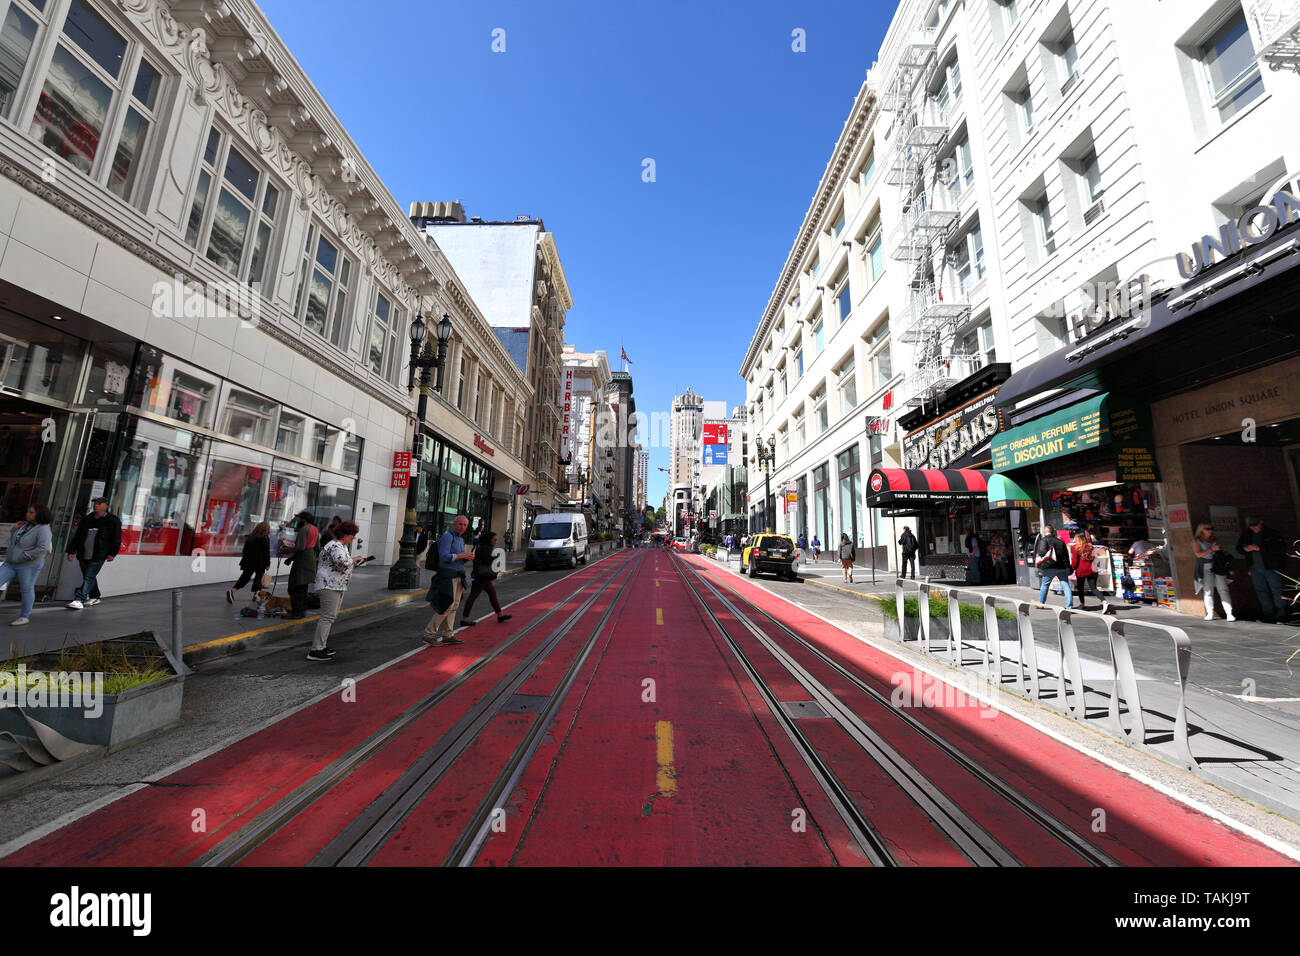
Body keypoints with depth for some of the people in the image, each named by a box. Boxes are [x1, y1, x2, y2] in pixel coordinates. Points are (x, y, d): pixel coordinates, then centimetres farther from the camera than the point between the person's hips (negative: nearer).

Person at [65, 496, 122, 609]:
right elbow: (77, 536, 17)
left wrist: (112, 553, -9)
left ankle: (79, 599, -10)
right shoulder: (87, 519, 13)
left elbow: (116, 538, -4)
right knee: (88, 577, 15)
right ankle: (95, 597, 27)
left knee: (89, 578, -10)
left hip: (98, 557, -6)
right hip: (83, 555, 6)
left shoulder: (113, 520, -2)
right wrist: (71, 551, 11)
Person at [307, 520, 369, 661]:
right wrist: (354, 560, -13)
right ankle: (315, 651, -7)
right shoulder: (335, 546, -18)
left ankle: (321, 645, 22)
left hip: (337, 585, 11)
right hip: (329, 585, -11)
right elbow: (343, 564, -31)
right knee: (328, 617, -10)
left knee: (332, 616, 15)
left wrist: (355, 562, 13)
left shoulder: (342, 545, 16)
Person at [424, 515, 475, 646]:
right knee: (446, 607, -8)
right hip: (447, 577, -9)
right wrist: (463, 555, -17)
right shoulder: (447, 536, -11)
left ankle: (448, 635, 17)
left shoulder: (461, 539, 16)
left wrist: (468, 557, 2)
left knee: (454, 607, 10)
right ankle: (429, 634, 4)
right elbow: (444, 556, -20)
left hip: (457, 577, 9)